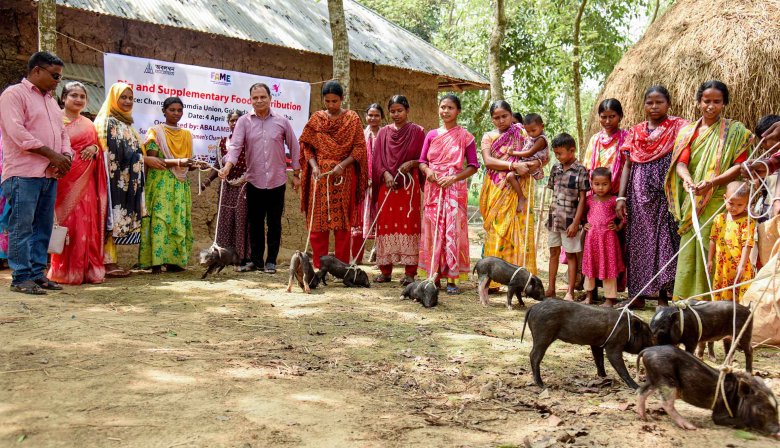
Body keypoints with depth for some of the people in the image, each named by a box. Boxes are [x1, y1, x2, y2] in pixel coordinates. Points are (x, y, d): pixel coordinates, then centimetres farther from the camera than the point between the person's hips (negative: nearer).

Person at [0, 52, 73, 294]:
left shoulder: (50, 99, 22)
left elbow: (62, 132, 23)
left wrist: (66, 155, 1)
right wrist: (52, 155, -15)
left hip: (49, 174, 8)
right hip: (24, 174, -8)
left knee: (43, 227, 8)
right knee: (22, 226, -6)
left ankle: (37, 273, 13)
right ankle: (21, 278, -3)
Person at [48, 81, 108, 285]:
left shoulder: (88, 124, 19)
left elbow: (97, 148, 21)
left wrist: (94, 149, 1)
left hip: (85, 181, 5)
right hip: (64, 179, -5)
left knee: (87, 224, 2)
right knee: (66, 224, -8)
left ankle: (86, 269, 7)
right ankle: (64, 271, -1)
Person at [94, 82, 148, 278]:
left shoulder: (125, 123, 20)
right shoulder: (109, 122, -8)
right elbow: (119, 152, -15)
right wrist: (146, 160, -9)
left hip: (126, 179, 9)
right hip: (115, 178, -9)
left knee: (118, 219, 7)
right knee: (112, 218, -8)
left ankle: (111, 261, 10)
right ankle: (108, 262, -7)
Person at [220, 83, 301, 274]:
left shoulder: (282, 122, 3)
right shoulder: (244, 122, 2)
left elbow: (294, 148, 9)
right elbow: (235, 146, -8)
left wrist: (296, 174, 8)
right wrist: (227, 166, -25)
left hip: (277, 181, -1)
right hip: (254, 181, 1)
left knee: (274, 222, 4)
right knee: (255, 223, 8)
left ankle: (271, 261, 12)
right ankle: (256, 260, 17)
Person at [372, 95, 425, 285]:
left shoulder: (417, 131, 5)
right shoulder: (383, 133, 12)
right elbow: (377, 159, 7)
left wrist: (412, 163, -14)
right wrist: (385, 174, -9)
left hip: (409, 184, -3)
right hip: (387, 184, 3)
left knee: (409, 224, -5)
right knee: (385, 224, 1)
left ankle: (410, 272, -2)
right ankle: (385, 270, 8)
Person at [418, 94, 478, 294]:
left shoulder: (465, 136, 2)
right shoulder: (431, 135, 11)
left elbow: (473, 166, 0)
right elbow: (422, 161, 13)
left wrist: (453, 178, -14)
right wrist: (427, 170, -9)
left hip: (455, 189, -3)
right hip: (433, 188, 3)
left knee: (453, 231, -6)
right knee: (433, 231, 2)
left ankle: (452, 279, -3)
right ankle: (434, 275, 8)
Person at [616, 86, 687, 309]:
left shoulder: (678, 127, 3)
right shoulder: (635, 131, 12)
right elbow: (627, 165, 10)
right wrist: (621, 197, 1)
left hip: (665, 194, -3)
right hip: (638, 194, 3)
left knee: (664, 239, -3)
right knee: (637, 240, 4)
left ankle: (663, 295, 2)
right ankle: (637, 294, 10)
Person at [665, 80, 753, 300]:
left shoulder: (735, 131, 5)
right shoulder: (688, 131, 13)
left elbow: (740, 166, -5)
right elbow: (681, 161, -1)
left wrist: (712, 182, -21)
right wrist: (686, 178, -24)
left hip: (719, 201, -3)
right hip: (692, 202, 3)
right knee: (689, 250, 1)